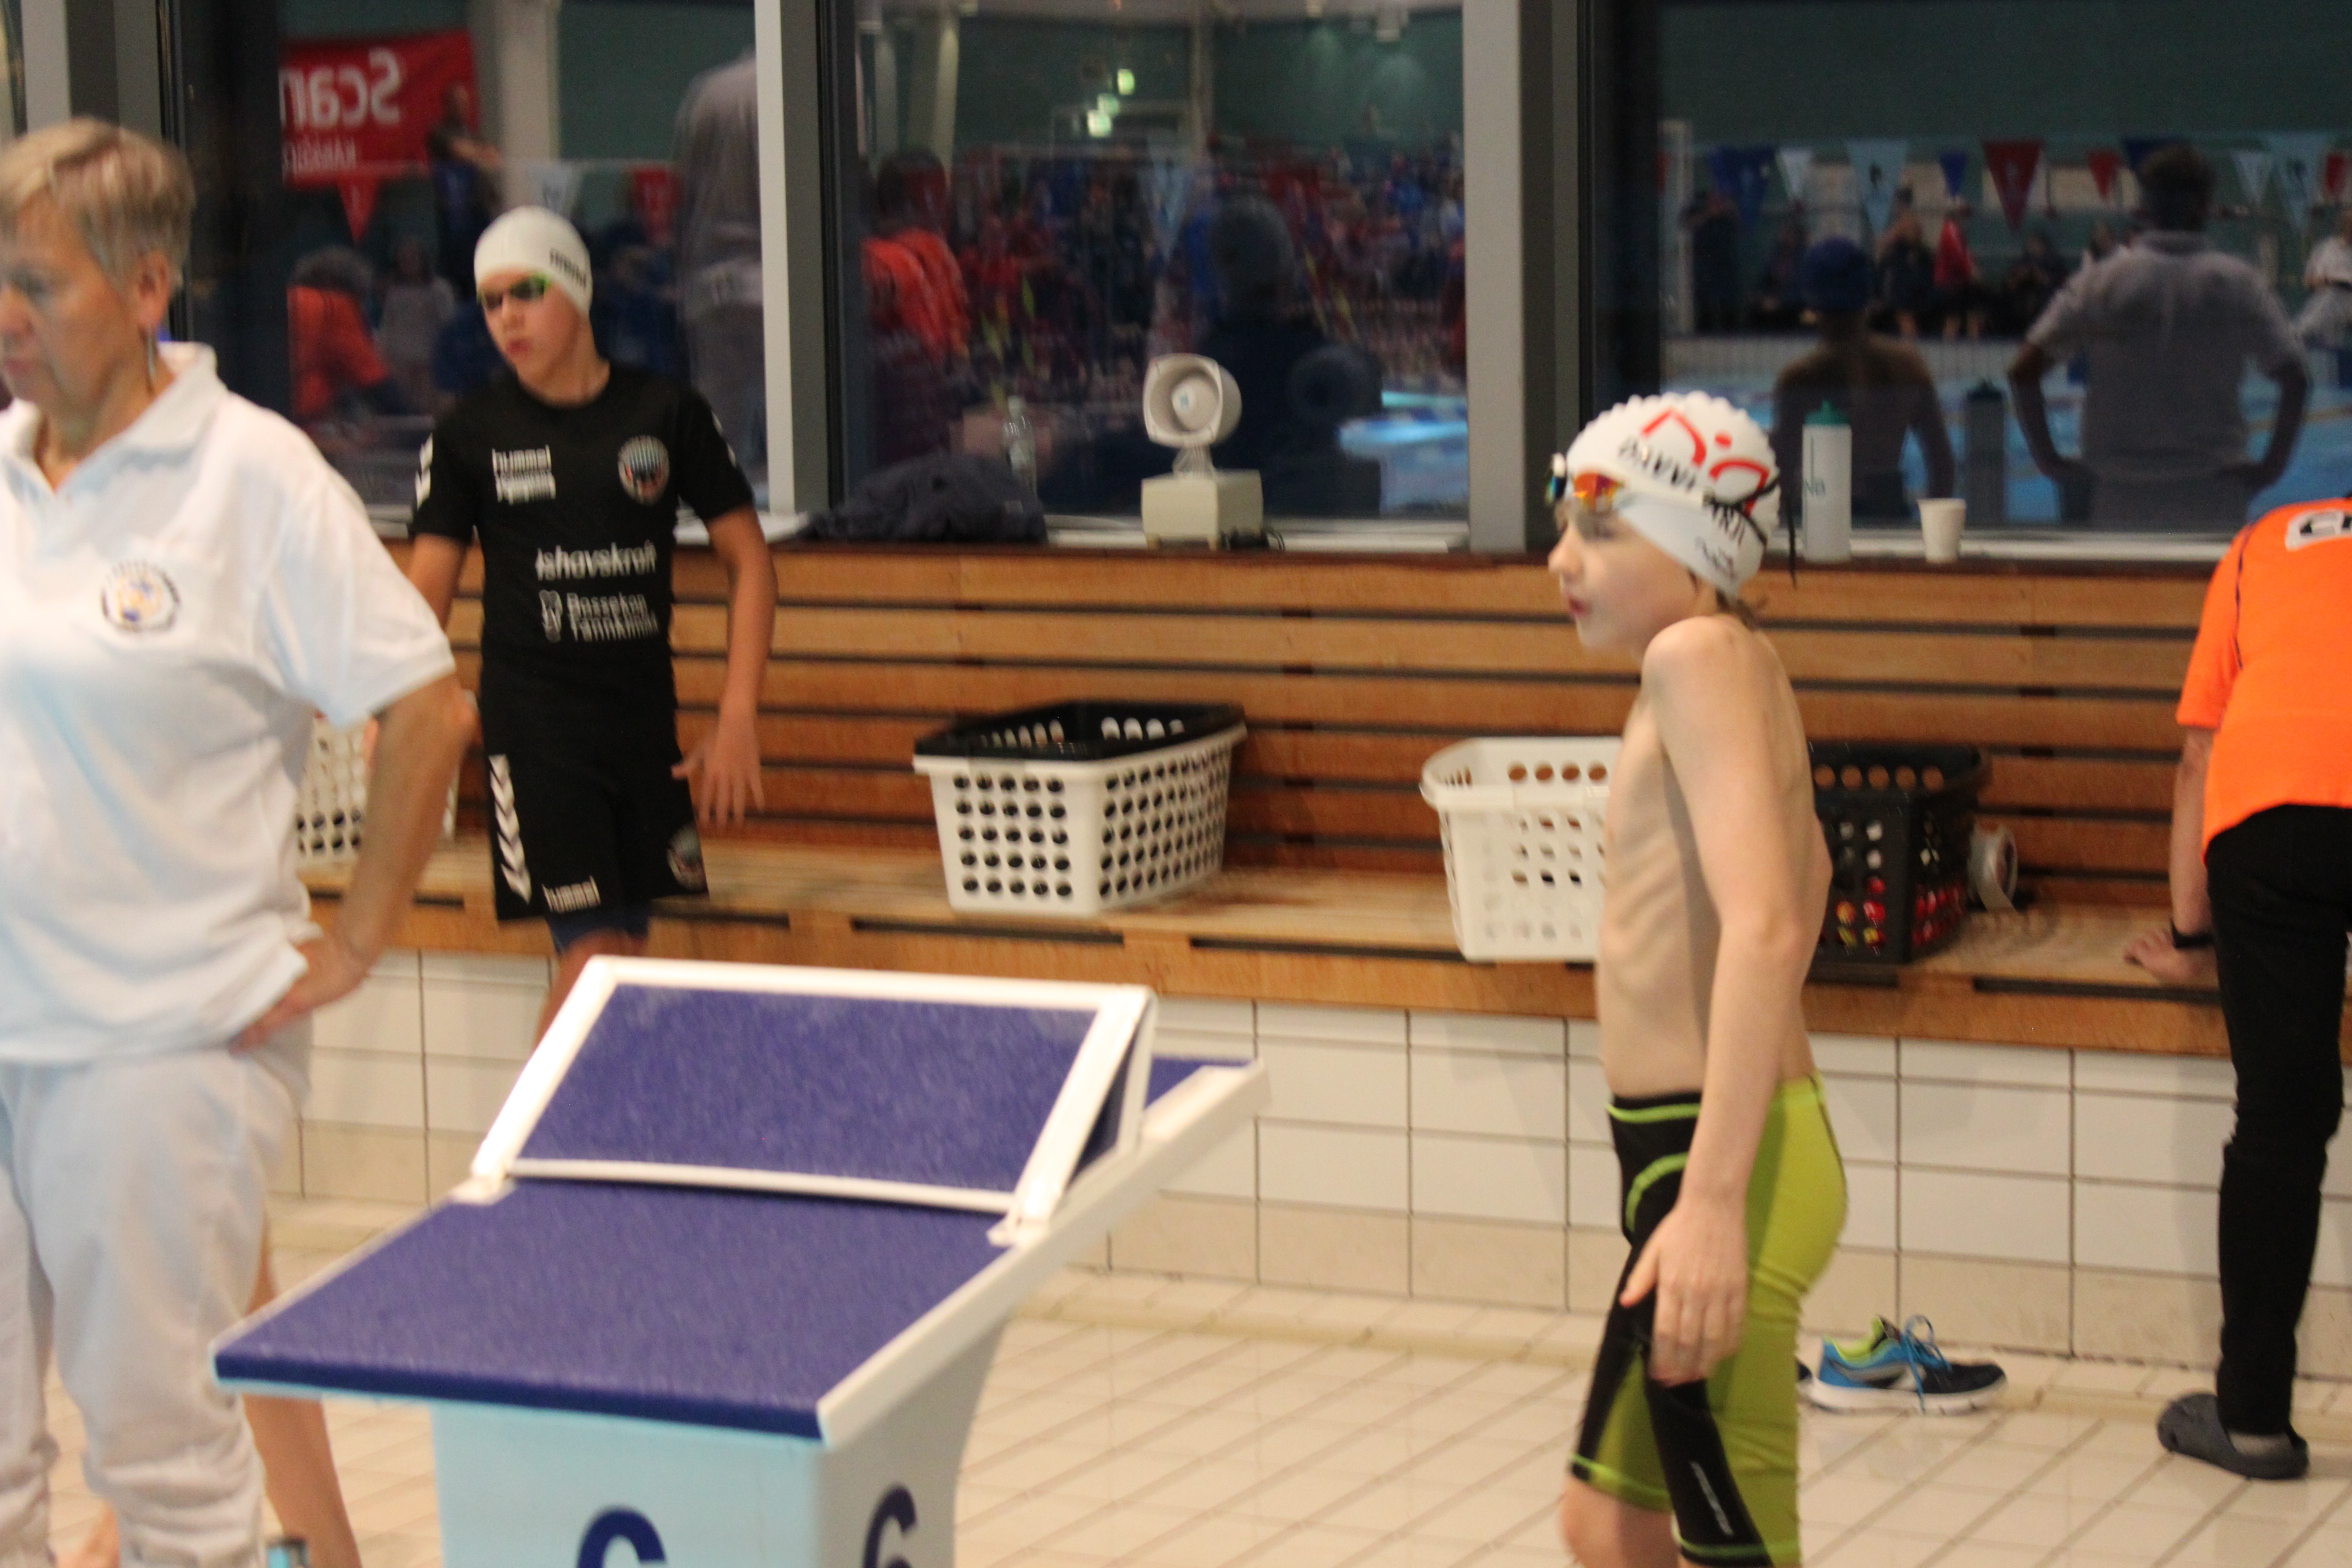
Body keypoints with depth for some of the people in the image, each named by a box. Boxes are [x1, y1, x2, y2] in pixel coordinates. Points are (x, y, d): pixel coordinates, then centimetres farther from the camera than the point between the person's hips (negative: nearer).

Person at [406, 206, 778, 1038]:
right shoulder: (470, 434, 2)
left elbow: (748, 558, 7)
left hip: (646, 720, 3)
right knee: (594, 954, -11)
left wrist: (738, 720, -1)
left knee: (625, 948, 6)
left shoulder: (667, 414, 4)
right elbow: (426, 588, 1)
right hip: (533, 727, -2)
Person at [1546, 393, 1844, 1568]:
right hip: (1687, 1149, 10)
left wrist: (1714, 1201, -33)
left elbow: (1764, 928, -27)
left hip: (1720, 1164, -10)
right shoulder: (1733, 662, 13)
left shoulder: (1696, 654, -16)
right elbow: (1805, 866, 30)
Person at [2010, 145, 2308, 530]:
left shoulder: (2099, 282, 0)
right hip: (2214, 497, -1)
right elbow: (2295, 379, -8)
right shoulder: (2238, 283, -1)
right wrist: (2273, 464, -2)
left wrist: (2049, 459, 1)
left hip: (2120, 497, 1)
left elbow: (2023, 372, -5)